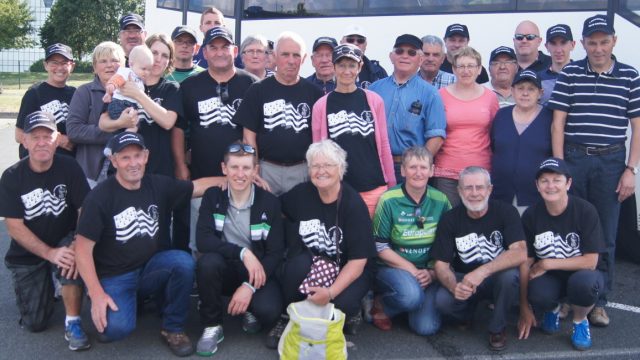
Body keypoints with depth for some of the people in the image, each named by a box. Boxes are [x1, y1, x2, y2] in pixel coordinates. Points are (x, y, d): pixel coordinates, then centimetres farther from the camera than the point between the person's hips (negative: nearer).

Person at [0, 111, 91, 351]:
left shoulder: (69, 167, -12)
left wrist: (77, 246, -33)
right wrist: (50, 253, -25)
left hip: (64, 242, -1)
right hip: (27, 254, 1)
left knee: (73, 257, -37)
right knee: (35, 323, -3)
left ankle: (73, 323, -19)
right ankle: (46, 285, 30)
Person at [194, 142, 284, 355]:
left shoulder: (270, 203, -7)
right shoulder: (213, 196, -4)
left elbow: (276, 253, -10)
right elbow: (203, 240, -17)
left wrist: (249, 286, -23)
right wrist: (243, 253, -29)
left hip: (257, 272, -1)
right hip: (226, 270, 1)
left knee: (269, 311, -30)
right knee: (207, 262, -33)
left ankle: (250, 310, 10)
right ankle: (212, 326, -10)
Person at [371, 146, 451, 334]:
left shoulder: (440, 201, 0)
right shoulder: (389, 201, -10)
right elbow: (380, 247, -7)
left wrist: (433, 272, -8)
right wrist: (412, 270, -13)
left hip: (428, 272, 3)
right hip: (393, 267, -3)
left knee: (427, 327, -15)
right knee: (412, 296, -35)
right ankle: (381, 305, -2)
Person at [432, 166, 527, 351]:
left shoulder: (506, 212, -14)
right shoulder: (449, 220, -8)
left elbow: (520, 253, -26)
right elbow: (441, 264, -8)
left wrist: (482, 271, -39)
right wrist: (454, 286, -31)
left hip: (498, 278, -1)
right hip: (464, 280, 1)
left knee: (510, 275, -35)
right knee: (442, 301, -29)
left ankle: (497, 327, -7)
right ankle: (468, 315, 9)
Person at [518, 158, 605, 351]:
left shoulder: (585, 211, -17)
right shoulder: (531, 216, -10)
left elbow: (590, 262, -18)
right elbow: (525, 263, -5)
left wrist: (547, 264, -19)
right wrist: (525, 309, -4)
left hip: (581, 274, -1)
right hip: (548, 277, 2)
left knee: (584, 281, -37)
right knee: (538, 295, -33)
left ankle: (580, 321, -1)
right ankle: (553, 310, 8)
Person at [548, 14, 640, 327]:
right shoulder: (569, 74, 3)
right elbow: (558, 123, 2)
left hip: (611, 162, 1)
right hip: (573, 159, 0)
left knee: (605, 237, 6)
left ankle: (598, 301, 17)